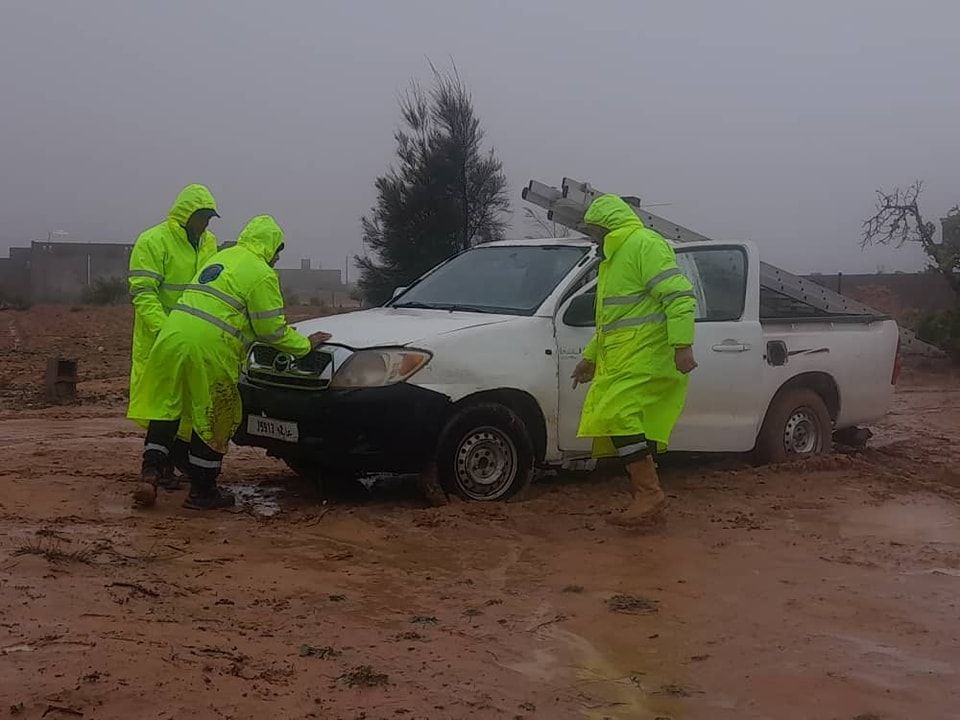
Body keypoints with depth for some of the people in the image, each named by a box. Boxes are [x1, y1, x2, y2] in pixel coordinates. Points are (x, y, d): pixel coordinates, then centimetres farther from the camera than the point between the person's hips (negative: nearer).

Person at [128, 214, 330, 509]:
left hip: (171, 338, 7)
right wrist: (306, 344, 14)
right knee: (213, 420, 6)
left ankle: (150, 474, 1)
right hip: (208, 349, -7)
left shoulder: (220, 257, 26)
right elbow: (271, 330, -2)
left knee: (165, 409, 14)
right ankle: (202, 492, 15)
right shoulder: (262, 275, 0)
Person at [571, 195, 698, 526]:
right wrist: (590, 357, 36)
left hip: (645, 358, -10)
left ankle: (649, 492, -16)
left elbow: (680, 295, -18)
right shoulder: (614, 257, 26)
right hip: (621, 362, 10)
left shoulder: (644, 244, -8)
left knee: (618, 416, -20)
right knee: (629, 424, 7)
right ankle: (644, 499, 12)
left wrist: (682, 346, -25)